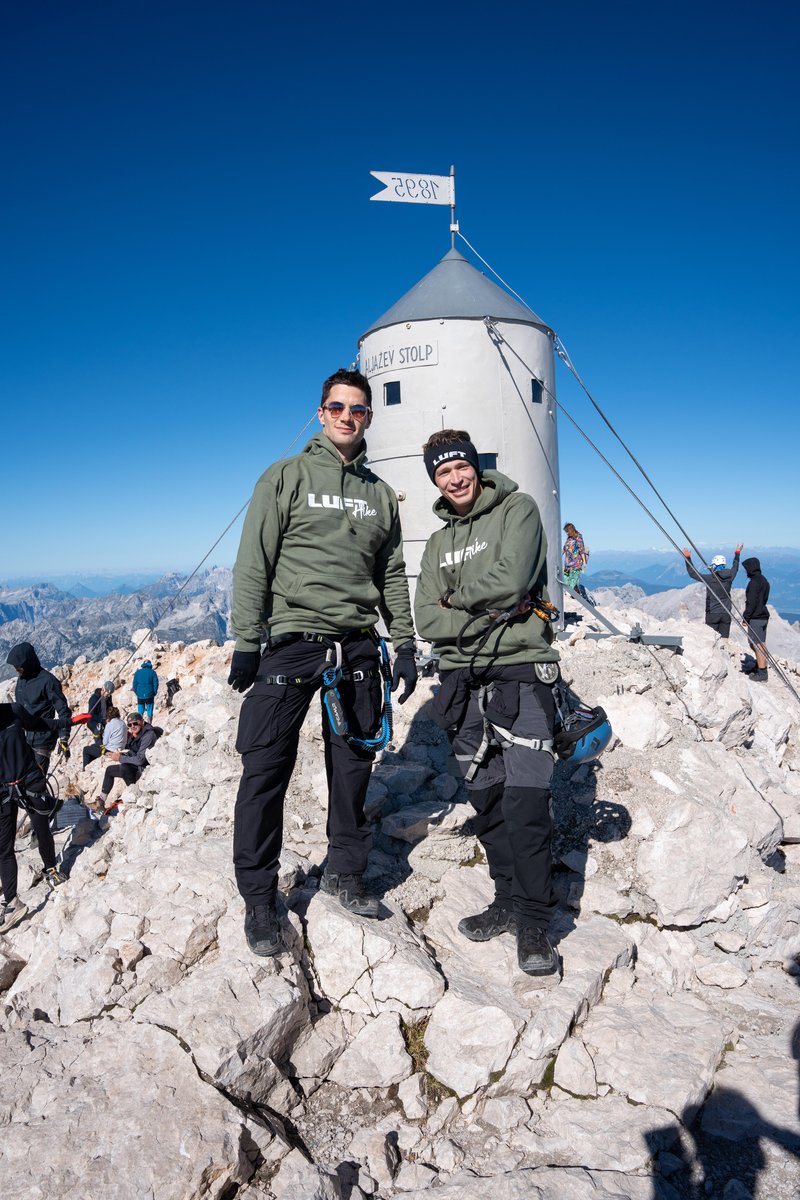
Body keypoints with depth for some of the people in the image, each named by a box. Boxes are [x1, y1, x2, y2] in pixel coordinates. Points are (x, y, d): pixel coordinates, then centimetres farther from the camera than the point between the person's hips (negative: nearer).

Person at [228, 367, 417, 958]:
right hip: (291, 642, -3)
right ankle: (260, 897, 13)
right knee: (267, 770, -3)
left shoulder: (380, 494, 14)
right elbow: (253, 563, -3)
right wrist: (246, 642, -9)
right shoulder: (287, 477, 2)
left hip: (357, 645, 4)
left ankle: (345, 871, 29)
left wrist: (406, 646, 10)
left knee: (353, 765, 10)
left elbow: (393, 576, 16)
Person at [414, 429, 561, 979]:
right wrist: (488, 613, -11)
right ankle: (508, 901, 26)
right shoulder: (439, 543, 17)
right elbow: (429, 621, 3)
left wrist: (457, 598, -1)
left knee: (526, 800, -10)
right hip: (464, 679, 6)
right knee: (487, 799, 10)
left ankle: (534, 922, 5)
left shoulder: (518, 509, 1)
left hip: (521, 671, -5)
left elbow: (509, 580, -17)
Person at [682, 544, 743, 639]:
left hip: (712, 613, -4)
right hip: (726, 614, 4)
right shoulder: (729, 577, 0)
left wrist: (688, 558, 2)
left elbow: (693, 573, -5)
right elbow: (735, 567, 21)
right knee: (724, 638, 7)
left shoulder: (709, 578, -14)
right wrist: (737, 553, 37)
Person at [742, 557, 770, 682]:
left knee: (758, 645, -6)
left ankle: (762, 674, -4)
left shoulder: (754, 582, -17)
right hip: (763, 616, 10)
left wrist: (746, 616, -15)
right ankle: (759, 667, 28)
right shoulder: (764, 581, 14)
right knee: (761, 644, 17)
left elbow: (752, 602, -21)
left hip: (755, 618, -10)